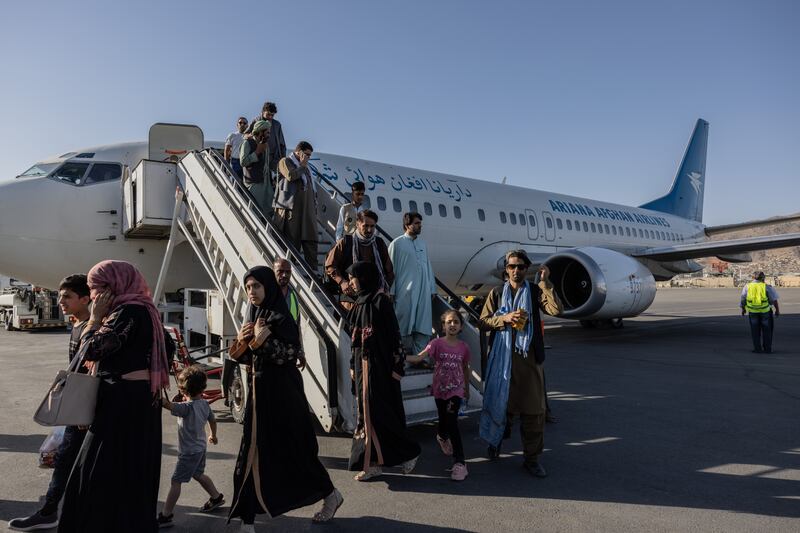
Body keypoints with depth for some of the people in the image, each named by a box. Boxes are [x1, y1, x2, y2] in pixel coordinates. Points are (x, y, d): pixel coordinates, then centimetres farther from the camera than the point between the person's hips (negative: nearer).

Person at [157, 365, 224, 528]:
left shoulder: (187, 407, -25)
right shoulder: (204, 404, -2)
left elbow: (167, 404, -41)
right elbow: (213, 420, 12)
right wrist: (213, 436, 29)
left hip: (189, 452, -8)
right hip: (200, 448, 8)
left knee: (176, 481, 1)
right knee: (199, 475, 26)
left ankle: (166, 516, 8)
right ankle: (216, 497, 39)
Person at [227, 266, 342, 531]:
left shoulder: (280, 317, -14)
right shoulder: (253, 317, 10)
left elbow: (290, 353, -20)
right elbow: (246, 357, 13)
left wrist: (261, 340, -26)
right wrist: (242, 341, -7)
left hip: (281, 393, -7)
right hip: (259, 390, 7)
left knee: (293, 449, 3)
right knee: (255, 452, 10)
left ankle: (331, 495, 22)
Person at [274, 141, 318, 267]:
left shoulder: (305, 167, 28)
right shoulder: (285, 162, 5)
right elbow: (291, 176, -16)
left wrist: (314, 207, 15)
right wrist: (302, 166, -1)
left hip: (307, 209, 7)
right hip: (291, 208, -7)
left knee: (310, 241, 0)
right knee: (292, 240, -6)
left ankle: (313, 269, -1)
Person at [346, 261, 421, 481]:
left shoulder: (381, 300, -12)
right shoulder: (360, 303, 12)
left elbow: (394, 333, -15)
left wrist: (397, 366, -16)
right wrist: (353, 365, 16)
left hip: (379, 364, -8)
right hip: (363, 363, 8)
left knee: (379, 410, -5)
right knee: (366, 410, 9)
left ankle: (408, 453, 12)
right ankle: (374, 462, 16)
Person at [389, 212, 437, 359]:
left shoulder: (422, 243, 14)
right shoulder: (397, 244, -3)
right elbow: (391, 269, -3)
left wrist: (432, 289, 15)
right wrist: (391, 292, -6)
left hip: (423, 292, 5)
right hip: (405, 292, -5)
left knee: (423, 326, 4)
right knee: (405, 326, 2)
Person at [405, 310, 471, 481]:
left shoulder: (464, 347, -4)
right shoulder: (437, 343, -11)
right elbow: (419, 357, -24)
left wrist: (467, 389, 19)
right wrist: (403, 358, -41)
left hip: (456, 389, -1)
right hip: (440, 389, 1)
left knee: (451, 422, -9)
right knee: (444, 420, 15)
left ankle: (459, 462, 1)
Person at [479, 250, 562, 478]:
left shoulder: (536, 291, 5)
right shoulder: (497, 293, 8)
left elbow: (557, 309, -11)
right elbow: (483, 321, 3)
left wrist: (545, 282, -14)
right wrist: (504, 318, -12)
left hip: (529, 356, 0)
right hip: (502, 355, 1)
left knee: (533, 408, 0)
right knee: (501, 401, 11)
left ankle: (531, 458, 12)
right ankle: (496, 439, 37)